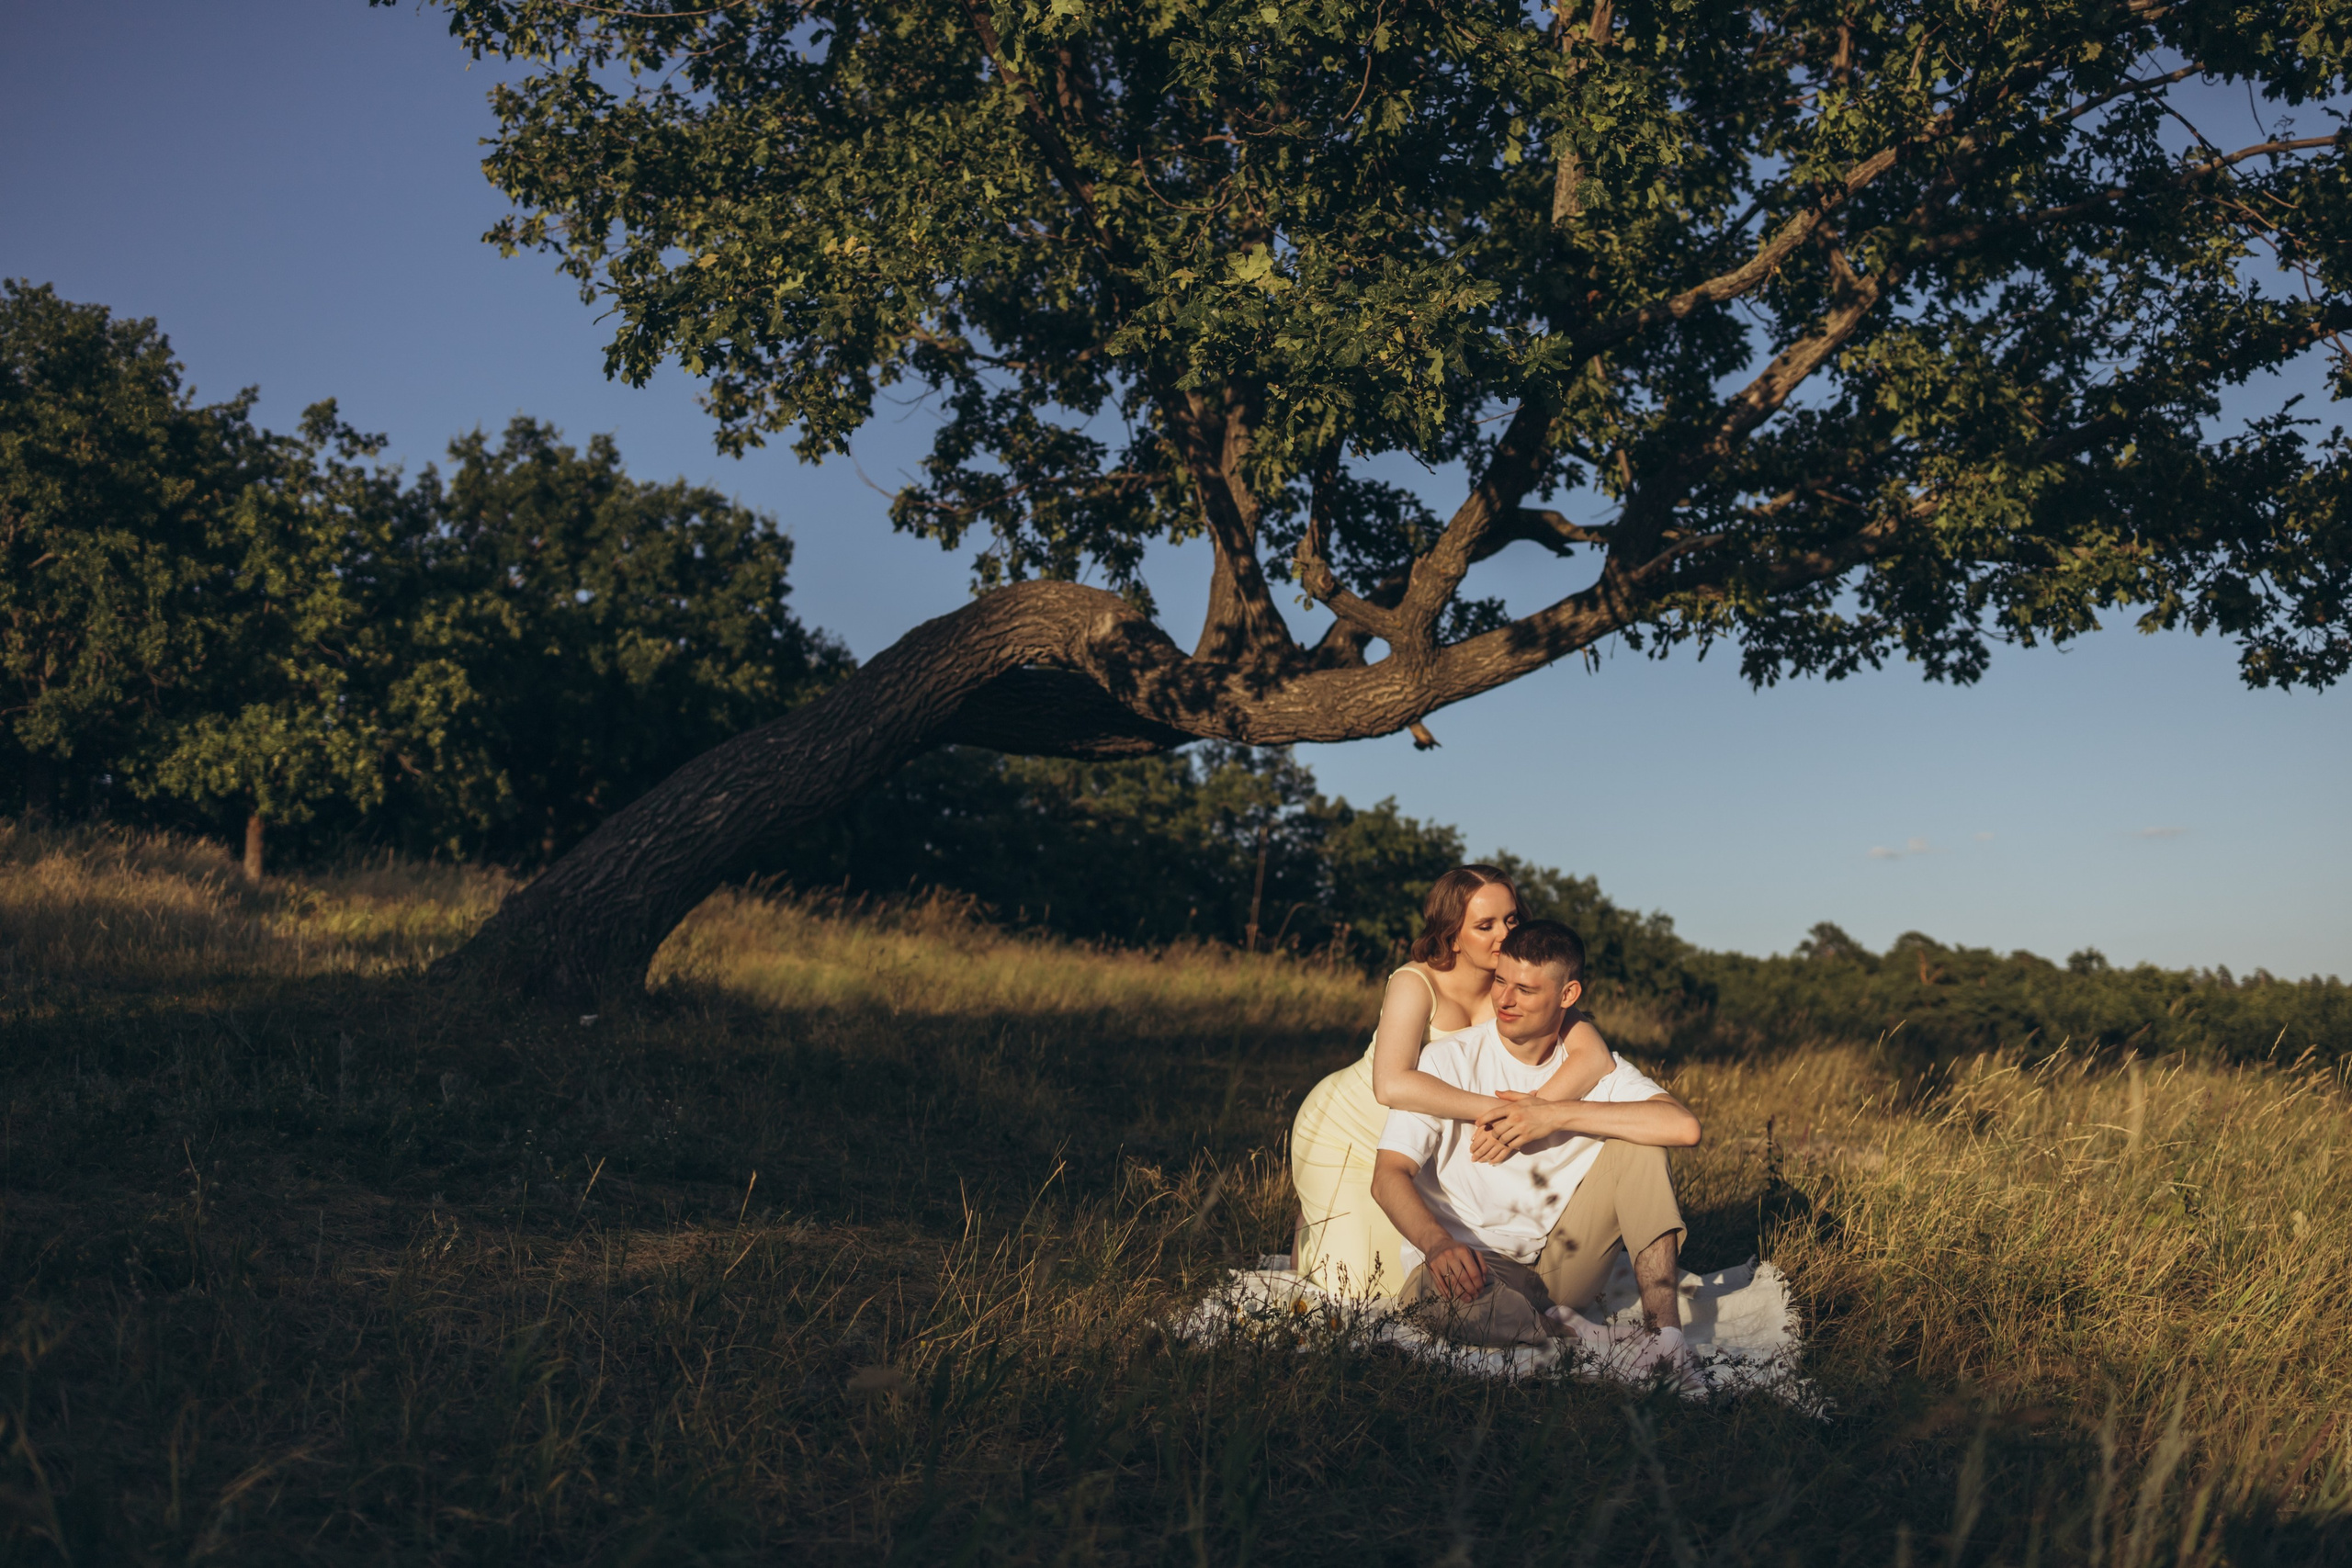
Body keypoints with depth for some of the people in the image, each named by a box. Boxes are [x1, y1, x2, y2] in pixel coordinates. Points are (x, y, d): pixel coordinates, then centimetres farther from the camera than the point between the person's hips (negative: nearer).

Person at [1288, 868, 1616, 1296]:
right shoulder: (1415, 984, -31)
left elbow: (1595, 1055, -31)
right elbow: (1392, 1085, -45)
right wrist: (1497, 1109, -47)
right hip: (1344, 1129, -5)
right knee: (1354, 1289, -3)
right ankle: (1316, 1209, 25)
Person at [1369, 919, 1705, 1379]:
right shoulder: (1448, 1060, -6)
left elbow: (1683, 1126, -16)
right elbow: (1388, 1176, -15)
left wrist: (1559, 1113, -22)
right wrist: (1438, 1245, -37)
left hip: (1559, 1265, 4)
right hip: (1468, 1260, -3)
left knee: (1636, 1141, -15)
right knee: (1454, 1300, -41)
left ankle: (1664, 1333, -21)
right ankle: (1561, 1328, -14)